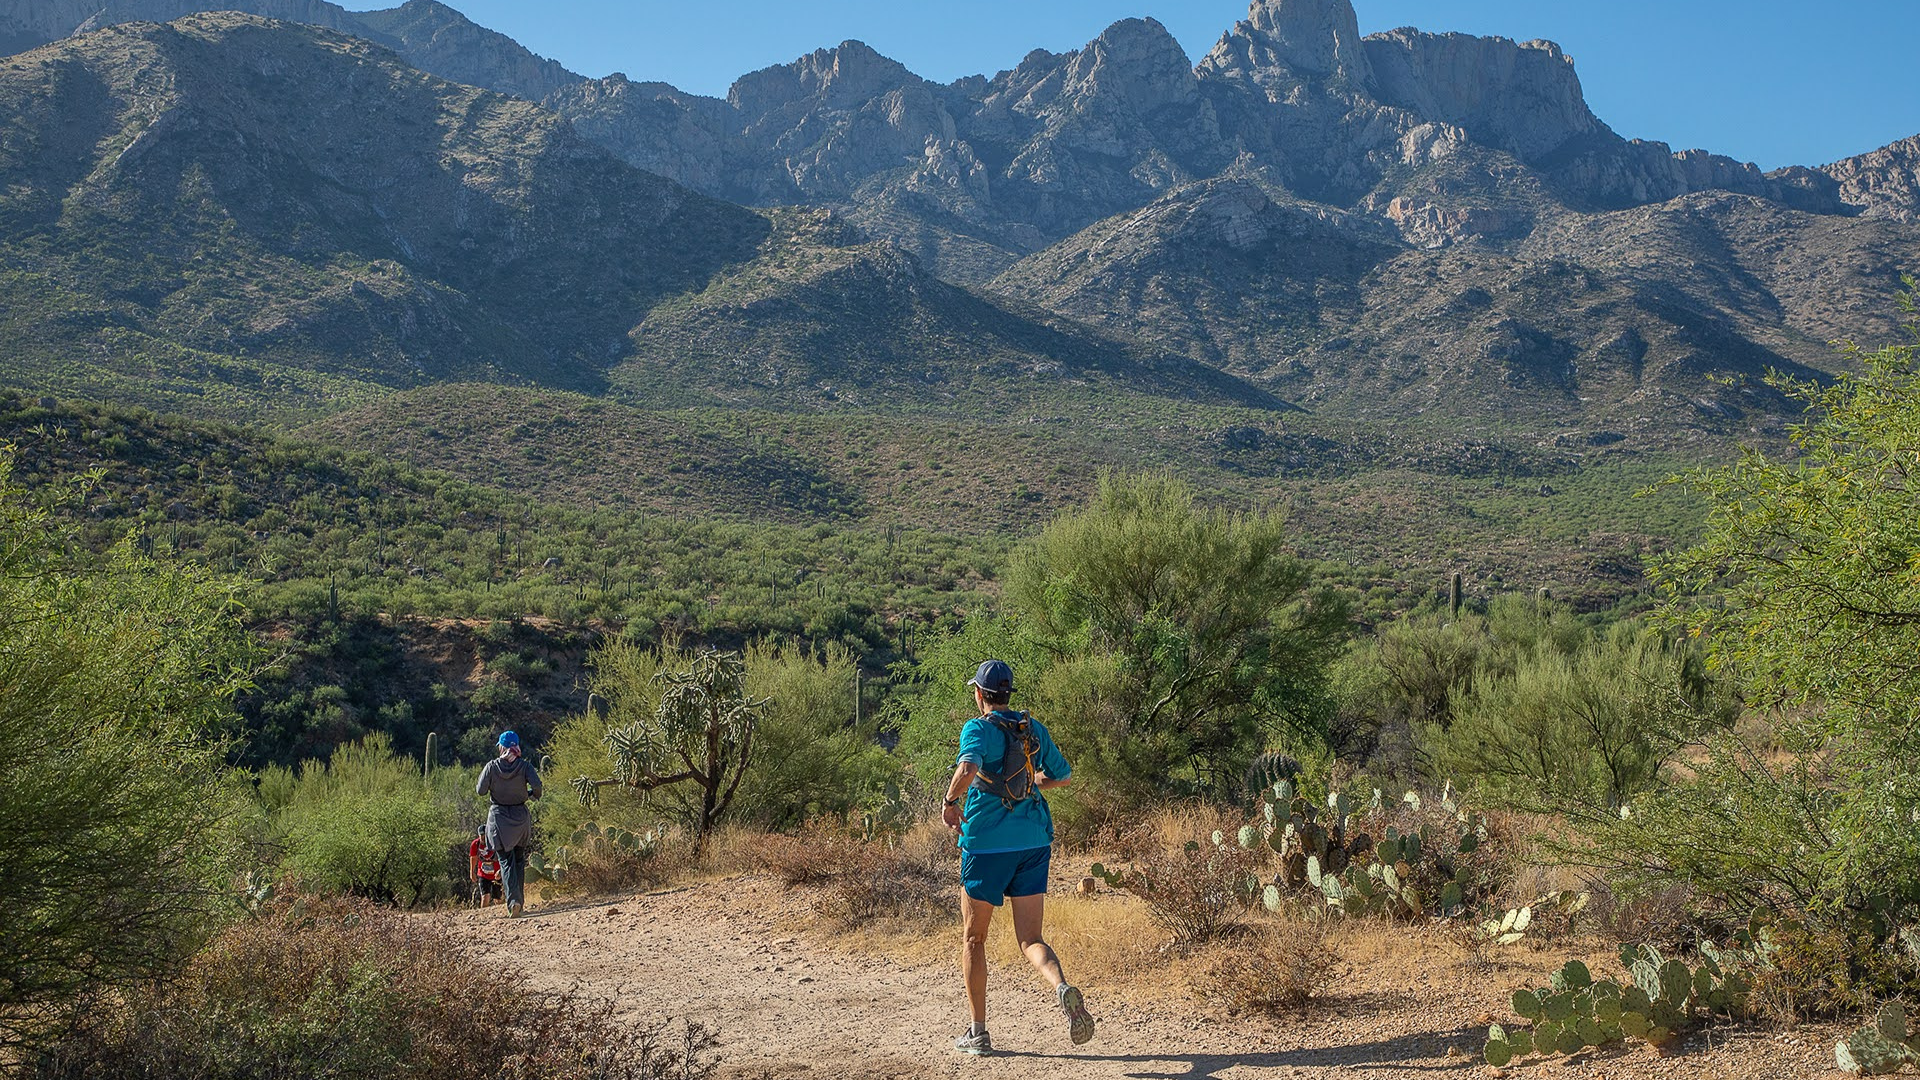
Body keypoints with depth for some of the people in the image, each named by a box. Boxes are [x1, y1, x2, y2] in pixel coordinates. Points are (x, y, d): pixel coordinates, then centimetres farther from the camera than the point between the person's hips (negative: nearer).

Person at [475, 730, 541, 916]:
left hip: (498, 817, -1)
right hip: (520, 816, 1)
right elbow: (537, 786, -16)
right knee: (519, 859, 17)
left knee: (506, 861, -1)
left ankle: (513, 900, -19)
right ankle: (520, 900, 17)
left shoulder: (492, 766, -6)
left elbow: (480, 791, -7)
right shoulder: (525, 766, -5)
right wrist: (533, 794, 6)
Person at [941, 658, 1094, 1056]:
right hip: (1034, 842, 4)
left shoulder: (978, 729, -8)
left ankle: (978, 1033, 15)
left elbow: (968, 768, -29)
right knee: (1030, 939, 3)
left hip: (986, 844, -4)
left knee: (973, 938, 12)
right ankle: (1063, 988, -28)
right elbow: (1063, 775, 24)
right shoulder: (1035, 730, 10)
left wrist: (950, 803, -14)